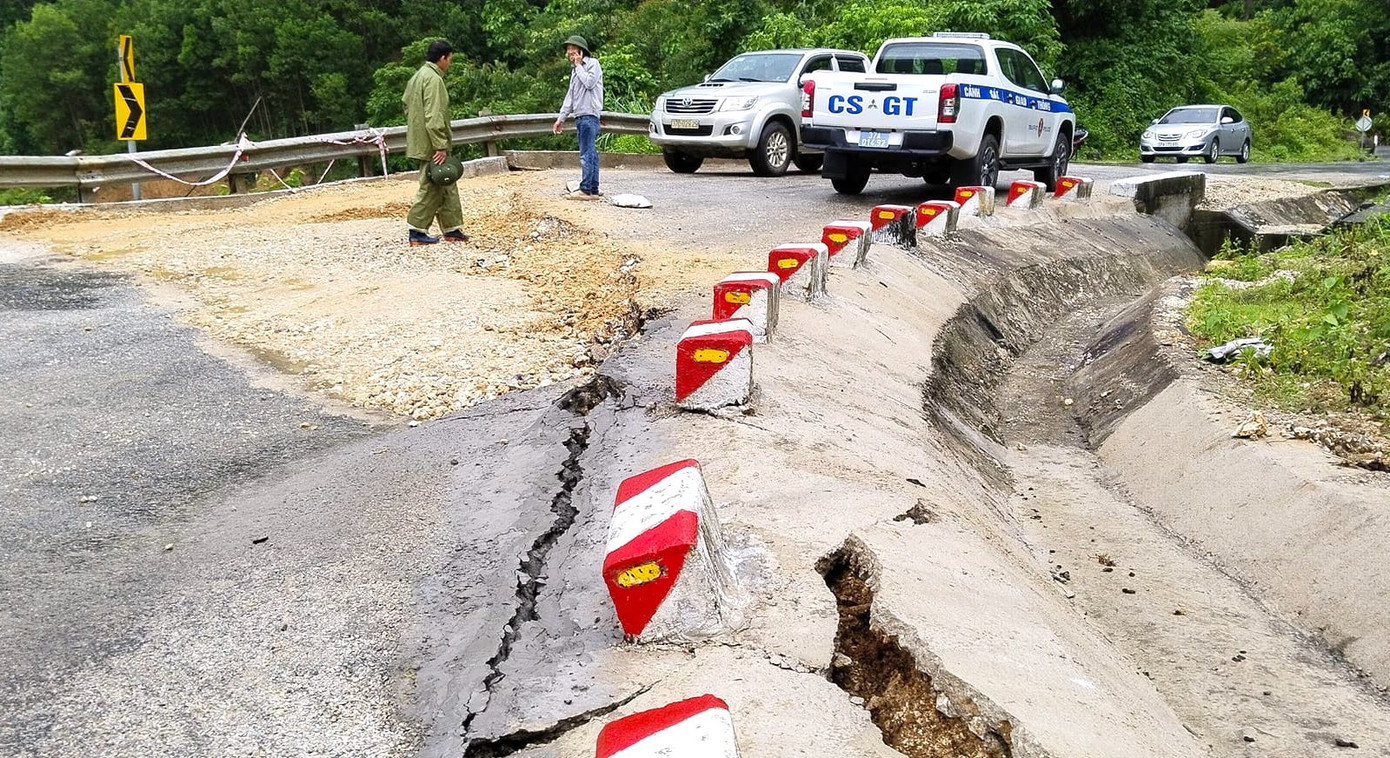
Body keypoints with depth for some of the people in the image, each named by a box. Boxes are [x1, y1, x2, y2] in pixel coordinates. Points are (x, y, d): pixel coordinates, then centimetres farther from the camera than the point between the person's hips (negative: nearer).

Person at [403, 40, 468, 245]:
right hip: (430, 145, -10)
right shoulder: (434, 79, -17)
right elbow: (434, 117, -23)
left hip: (420, 142, 10)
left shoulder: (418, 76, 14)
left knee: (447, 187, 14)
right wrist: (441, 146, -24)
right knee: (430, 187, -2)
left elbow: (406, 102, 21)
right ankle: (417, 231, 2)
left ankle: (452, 228, 18)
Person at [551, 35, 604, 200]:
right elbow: (570, 95, 25)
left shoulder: (593, 63, -1)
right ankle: (593, 189, 7)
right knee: (590, 153, 7)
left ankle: (586, 189, -16)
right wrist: (561, 117, 22)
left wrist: (578, 65, -5)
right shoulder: (575, 69, 23)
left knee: (586, 153, -13)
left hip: (589, 114, -8)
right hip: (580, 115, 9)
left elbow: (589, 82, -18)